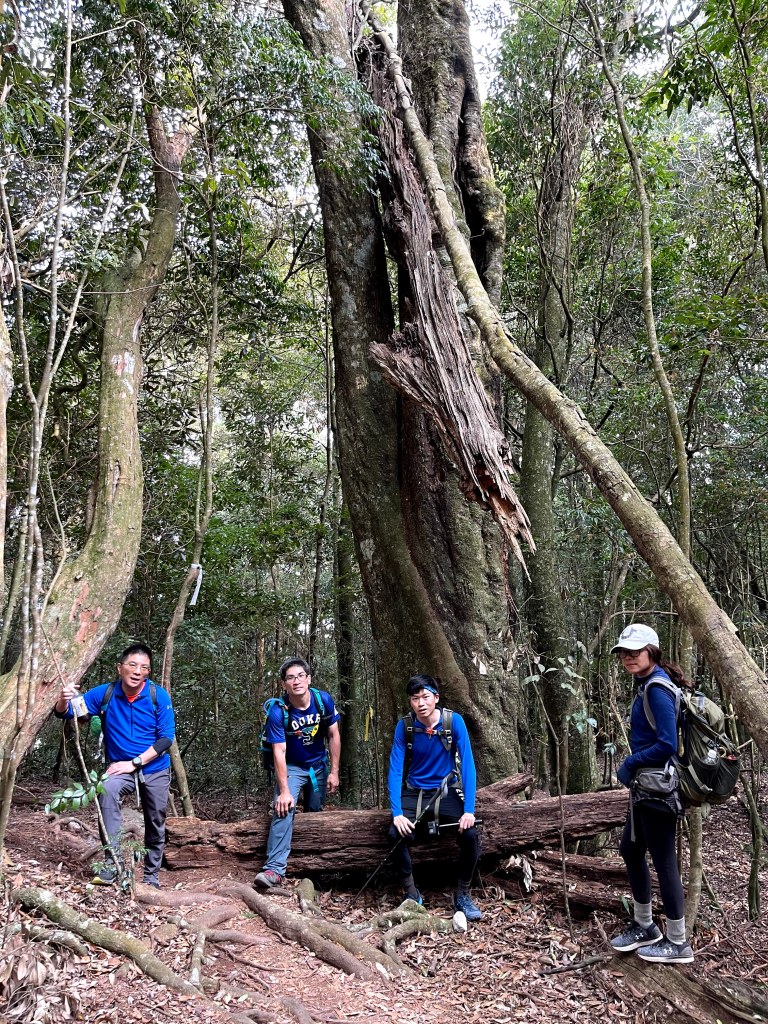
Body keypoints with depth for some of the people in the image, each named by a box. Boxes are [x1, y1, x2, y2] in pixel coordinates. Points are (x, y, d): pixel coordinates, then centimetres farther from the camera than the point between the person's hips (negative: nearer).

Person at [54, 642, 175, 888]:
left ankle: (151, 875, 32)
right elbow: (64, 713, -7)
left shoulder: (159, 696, -16)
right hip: (121, 767, 0)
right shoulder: (105, 693, -11)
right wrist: (64, 700, -32)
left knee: (155, 824, 10)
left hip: (155, 770, 0)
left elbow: (166, 737, -15)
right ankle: (111, 862, -27)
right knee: (107, 790, -32)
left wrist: (134, 762, -21)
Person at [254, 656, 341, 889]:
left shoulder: (323, 700, -17)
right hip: (291, 766, -3)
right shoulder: (278, 712, -26)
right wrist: (284, 790, -30)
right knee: (283, 808, -25)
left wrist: (334, 772, -7)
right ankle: (275, 868, -28)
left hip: (319, 765, 3)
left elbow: (333, 736, -7)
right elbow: (279, 751, -26)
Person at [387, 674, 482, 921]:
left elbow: (467, 765, -14)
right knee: (397, 835, -26)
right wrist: (397, 813, -23)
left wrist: (469, 810, -22)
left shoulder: (454, 721, -15)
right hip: (415, 793, 0)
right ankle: (411, 894, -2)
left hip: (447, 791, 0)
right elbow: (395, 770, -12)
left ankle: (462, 896, 0)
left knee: (470, 835, -25)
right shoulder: (404, 726, -12)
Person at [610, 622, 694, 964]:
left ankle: (677, 943, 18)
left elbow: (667, 745, -24)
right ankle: (644, 927, 33)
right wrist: (632, 767, 7)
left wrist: (630, 765, -14)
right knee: (630, 850, 18)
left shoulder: (657, 689, -19)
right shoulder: (647, 686, 10)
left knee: (663, 861, 3)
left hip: (659, 790, -10)